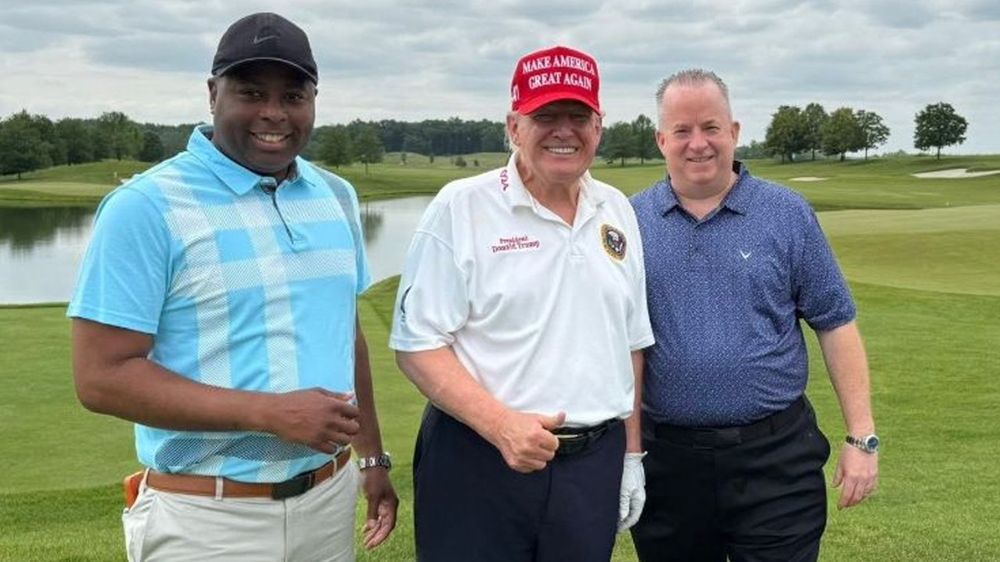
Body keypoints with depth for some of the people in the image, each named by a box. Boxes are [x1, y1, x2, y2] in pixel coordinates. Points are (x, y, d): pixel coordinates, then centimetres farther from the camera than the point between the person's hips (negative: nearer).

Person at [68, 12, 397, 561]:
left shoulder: (336, 196, 7)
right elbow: (102, 376, -16)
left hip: (329, 500, 6)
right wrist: (270, 413, -22)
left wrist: (372, 458, 15)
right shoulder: (147, 206, -13)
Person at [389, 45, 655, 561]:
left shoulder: (616, 211, 9)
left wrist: (631, 453, 14)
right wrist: (501, 424, -21)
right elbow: (417, 344, -10)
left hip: (595, 461, 5)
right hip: (477, 460, -4)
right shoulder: (462, 207, -8)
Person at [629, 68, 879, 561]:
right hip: (665, 459, 2)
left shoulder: (787, 214, 0)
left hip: (772, 459, -1)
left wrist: (862, 435, -4)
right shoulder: (631, 221, 2)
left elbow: (835, 325, 1)